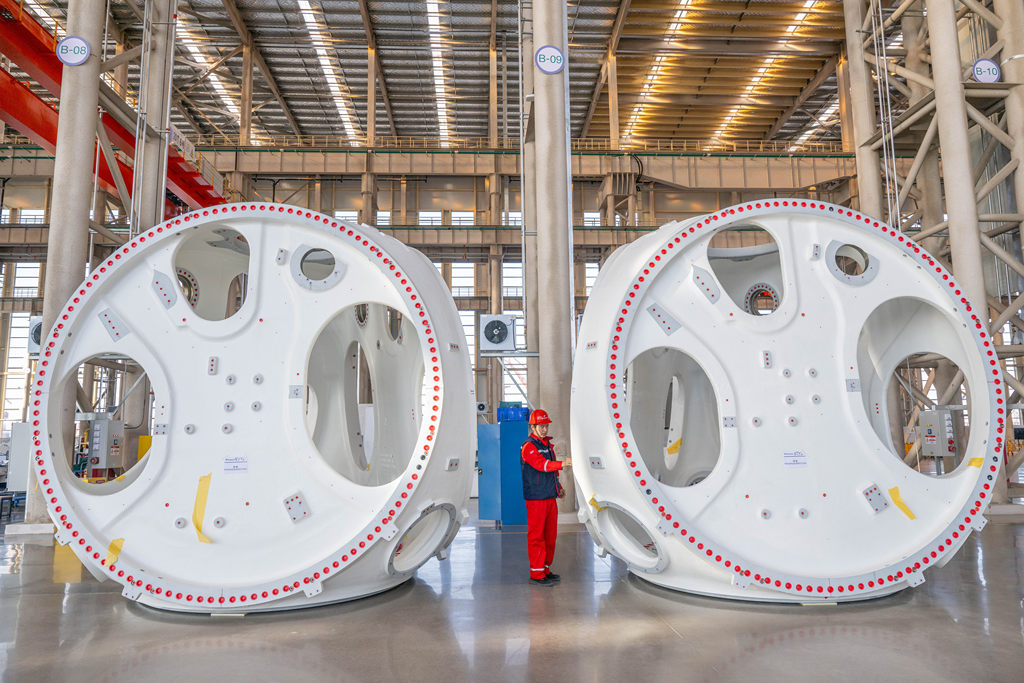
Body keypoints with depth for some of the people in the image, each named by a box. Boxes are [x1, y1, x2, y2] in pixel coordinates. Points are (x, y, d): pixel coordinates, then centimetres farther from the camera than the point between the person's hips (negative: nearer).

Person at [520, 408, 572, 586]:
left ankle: (545, 570, 24)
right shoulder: (529, 446, -12)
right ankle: (536, 574, 3)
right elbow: (542, 465, -27)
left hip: (550, 498, 9)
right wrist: (563, 463, -37)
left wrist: (558, 486, 19)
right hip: (536, 498, -9)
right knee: (536, 536, -4)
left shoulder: (547, 444, 16)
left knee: (550, 535, 13)